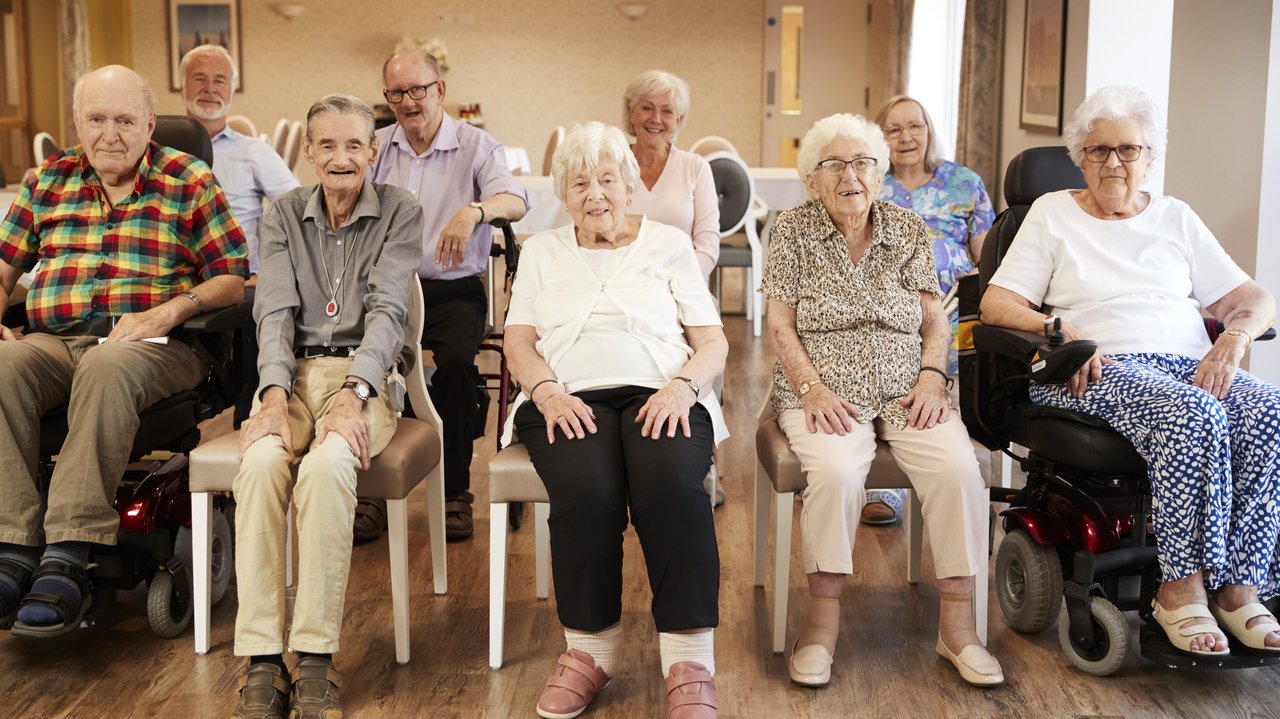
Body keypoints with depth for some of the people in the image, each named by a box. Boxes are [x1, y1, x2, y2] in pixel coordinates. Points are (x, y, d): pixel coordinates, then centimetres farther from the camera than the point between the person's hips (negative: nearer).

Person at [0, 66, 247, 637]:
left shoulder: (189, 182, 10)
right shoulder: (48, 180, 21)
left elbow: (234, 280, 3)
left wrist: (168, 312, -14)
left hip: (153, 346, -3)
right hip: (52, 341, 3)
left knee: (107, 368, -38)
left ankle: (69, 557, -40)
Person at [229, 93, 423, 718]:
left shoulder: (399, 212, 4)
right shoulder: (283, 215, 12)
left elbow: (387, 309, -8)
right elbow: (275, 311, 1)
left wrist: (352, 395, -24)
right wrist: (274, 396, -17)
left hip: (367, 372, -2)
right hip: (293, 371, 2)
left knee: (327, 464, -35)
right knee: (261, 461, -31)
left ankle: (315, 656, -27)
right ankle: (261, 660, -28)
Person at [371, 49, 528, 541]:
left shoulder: (475, 145, 3)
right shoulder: (376, 146, 13)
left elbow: (516, 201, -14)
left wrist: (473, 210, -37)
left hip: (453, 290, -2)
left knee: (457, 359, -30)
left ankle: (455, 488, -12)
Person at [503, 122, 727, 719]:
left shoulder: (669, 245, 19)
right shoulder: (541, 251, 23)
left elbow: (712, 343, 11)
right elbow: (518, 341, 12)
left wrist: (683, 386, -11)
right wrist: (547, 391, -10)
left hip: (659, 395, 0)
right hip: (569, 397, 1)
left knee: (671, 482, -35)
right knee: (586, 488, -34)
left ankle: (690, 660, -28)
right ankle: (590, 646, -17)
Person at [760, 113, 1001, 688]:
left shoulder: (909, 231, 12)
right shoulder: (793, 230, 4)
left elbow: (934, 320, 11)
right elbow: (780, 324, -1)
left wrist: (932, 376, -8)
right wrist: (812, 387, -15)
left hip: (905, 392, 3)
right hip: (824, 393, -2)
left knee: (958, 468, -26)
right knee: (837, 471, -35)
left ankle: (956, 624, -14)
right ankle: (824, 616, -18)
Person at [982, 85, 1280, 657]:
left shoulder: (1175, 218, 22)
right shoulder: (1053, 213, 14)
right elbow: (995, 303, 3)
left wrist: (1232, 340, -8)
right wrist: (1058, 328, -16)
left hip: (1188, 363, 4)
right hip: (1099, 373, -4)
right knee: (1194, 416, -35)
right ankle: (1181, 588, -26)